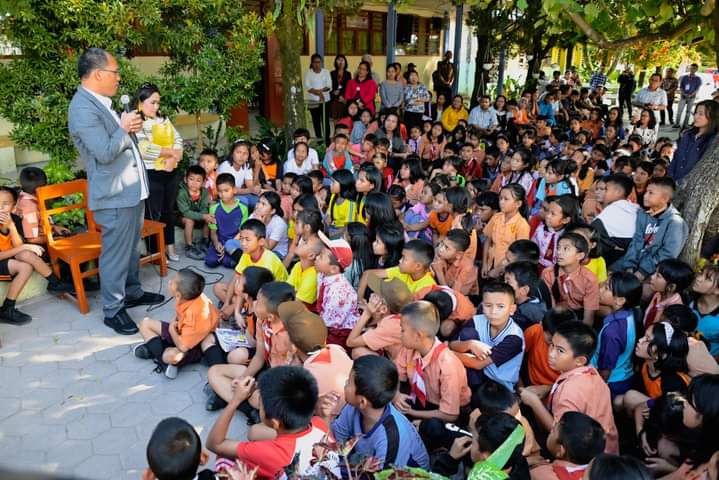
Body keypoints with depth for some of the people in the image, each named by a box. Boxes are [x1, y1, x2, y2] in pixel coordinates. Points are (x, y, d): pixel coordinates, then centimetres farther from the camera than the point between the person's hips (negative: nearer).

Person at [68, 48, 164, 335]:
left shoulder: (102, 102, 12)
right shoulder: (83, 108, -20)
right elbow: (106, 152, -26)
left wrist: (131, 128, 2)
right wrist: (125, 129, -12)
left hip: (132, 189, 10)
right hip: (114, 195, -10)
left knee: (131, 248, 20)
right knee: (116, 254, 1)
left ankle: (133, 292, 36)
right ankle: (113, 310, 14)